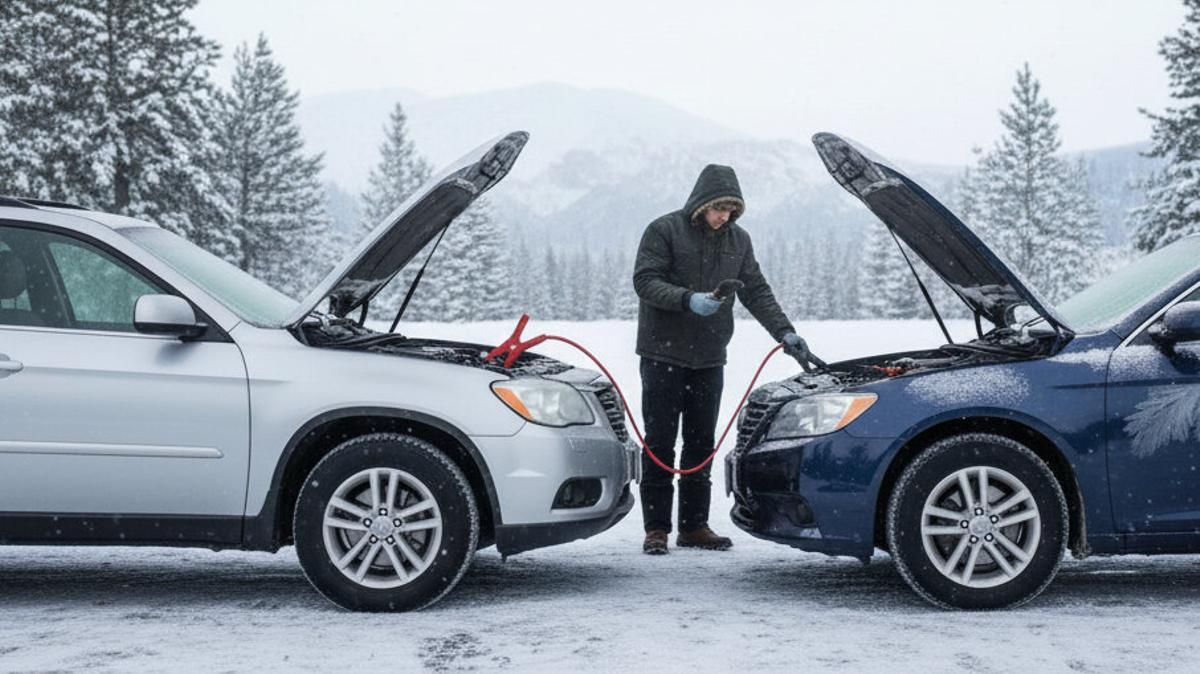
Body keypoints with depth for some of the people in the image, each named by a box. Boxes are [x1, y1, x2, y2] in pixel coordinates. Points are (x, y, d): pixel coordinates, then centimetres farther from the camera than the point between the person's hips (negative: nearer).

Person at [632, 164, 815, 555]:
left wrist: (784, 333, -3)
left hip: (710, 359, 5)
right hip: (664, 355, -5)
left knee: (701, 445, 9)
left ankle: (694, 526, 17)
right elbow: (645, 281, -14)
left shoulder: (738, 240, 9)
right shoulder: (665, 231, -7)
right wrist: (688, 300, -29)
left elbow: (756, 291, 9)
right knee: (660, 444, -2)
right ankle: (656, 529, 3)